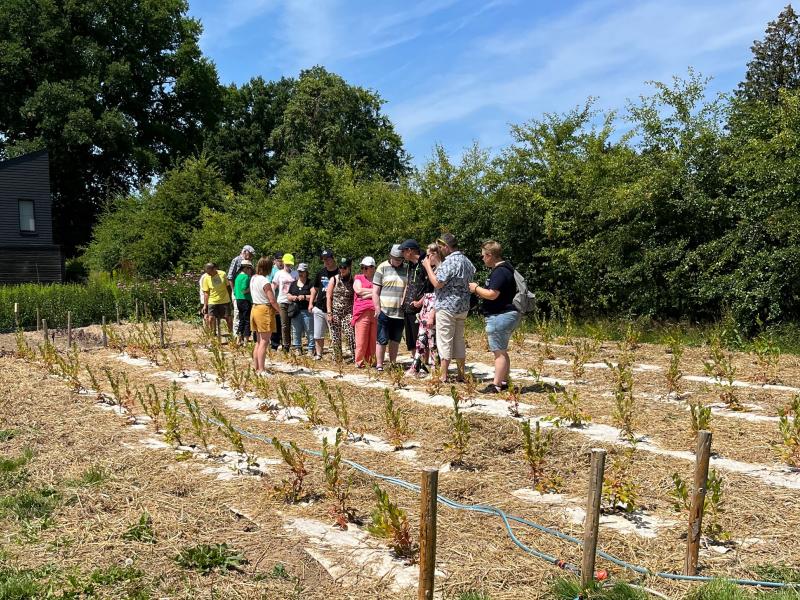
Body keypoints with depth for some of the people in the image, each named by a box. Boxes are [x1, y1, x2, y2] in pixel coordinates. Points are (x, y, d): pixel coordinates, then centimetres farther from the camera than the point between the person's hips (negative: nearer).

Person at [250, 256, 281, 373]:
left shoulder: (253, 279, 8)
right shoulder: (265, 282, -18)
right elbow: (272, 300, -20)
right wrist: (279, 310, -2)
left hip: (255, 309, 9)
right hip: (265, 310, -9)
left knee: (259, 341, 16)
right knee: (264, 342, -4)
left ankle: (256, 367, 20)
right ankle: (261, 370, -4)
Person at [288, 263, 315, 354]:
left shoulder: (310, 283, 1)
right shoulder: (293, 284, 17)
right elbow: (289, 297, 19)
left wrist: (304, 297, -17)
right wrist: (292, 297, -3)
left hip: (307, 310, -5)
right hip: (295, 311, 5)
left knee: (310, 331, -5)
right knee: (296, 331, 7)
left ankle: (311, 349, 1)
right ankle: (297, 348, 15)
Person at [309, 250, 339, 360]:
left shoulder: (339, 273, -4)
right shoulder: (320, 273, 10)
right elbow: (315, 289, 19)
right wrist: (311, 303, 10)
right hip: (319, 308, 5)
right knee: (318, 335, 8)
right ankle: (318, 354, 17)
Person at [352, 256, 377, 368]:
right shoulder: (358, 278, 16)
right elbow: (358, 290, -1)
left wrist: (366, 294, -3)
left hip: (376, 312, 1)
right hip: (362, 312, -1)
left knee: (374, 340, -1)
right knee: (361, 340, -5)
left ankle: (371, 362, 5)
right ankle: (359, 362, 3)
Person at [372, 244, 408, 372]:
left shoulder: (406, 269, 10)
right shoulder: (383, 268, 0)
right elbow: (375, 291, -1)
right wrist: (377, 309, -7)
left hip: (400, 312, 3)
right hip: (385, 311, -3)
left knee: (395, 340, 12)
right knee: (382, 340, 0)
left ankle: (393, 364, 21)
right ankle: (379, 365, 7)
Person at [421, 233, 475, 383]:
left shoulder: (449, 262, -17)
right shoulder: (466, 261, 11)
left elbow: (437, 283, -19)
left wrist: (428, 266, -9)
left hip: (447, 307, -8)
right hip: (463, 307, 8)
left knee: (445, 341, -2)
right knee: (459, 340, 13)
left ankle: (443, 376, 0)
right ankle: (461, 375, 16)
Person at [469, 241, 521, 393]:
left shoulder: (499, 272, -19)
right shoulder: (504, 269, 16)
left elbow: (492, 294, -26)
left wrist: (476, 289, -10)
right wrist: (482, 293, 15)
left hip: (500, 316, -11)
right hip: (506, 315, 11)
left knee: (499, 352, -7)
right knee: (502, 351, 17)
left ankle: (496, 385, -3)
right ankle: (504, 382, 23)